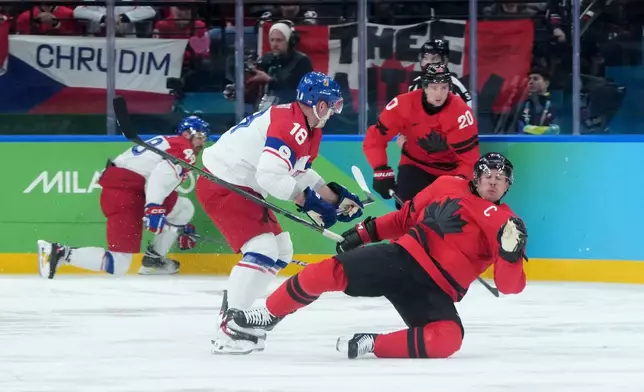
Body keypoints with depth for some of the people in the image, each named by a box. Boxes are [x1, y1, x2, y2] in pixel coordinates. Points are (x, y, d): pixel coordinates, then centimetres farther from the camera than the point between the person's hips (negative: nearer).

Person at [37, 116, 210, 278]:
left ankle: (153, 260, 18)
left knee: (184, 208, 18)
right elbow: (162, 175, -23)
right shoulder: (184, 150, -3)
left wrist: (180, 227, 39)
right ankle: (61, 252, -16)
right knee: (118, 266, -14)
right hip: (124, 193, -10)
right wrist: (154, 207, -35)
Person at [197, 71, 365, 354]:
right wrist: (309, 202, -28)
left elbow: (300, 173, 21)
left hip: (242, 186, 11)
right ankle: (227, 332, -21)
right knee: (262, 249, -20)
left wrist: (336, 198, 15)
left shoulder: (306, 128, 10)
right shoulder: (290, 126, -23)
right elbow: (270, 176, -32)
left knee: (281, 252, 15)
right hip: (221, 186, -11)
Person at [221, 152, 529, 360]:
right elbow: (405, 218, 23)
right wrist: (364, 232, 13)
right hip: (401, 257, 2)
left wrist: (511, 252, -24)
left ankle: (369, 346, -17)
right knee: (329, 272, -19)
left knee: (448, 339, -33)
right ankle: (264, 320, 0)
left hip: (435, 290, -2)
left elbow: (510, 285, -5)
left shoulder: (504, 223, 2)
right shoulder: (448, 186, 10)